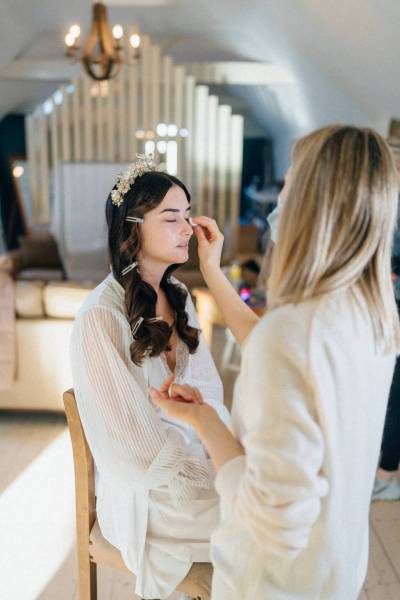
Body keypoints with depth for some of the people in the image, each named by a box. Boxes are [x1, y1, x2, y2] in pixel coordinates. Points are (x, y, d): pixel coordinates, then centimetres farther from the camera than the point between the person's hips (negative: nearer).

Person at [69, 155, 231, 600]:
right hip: (145, 485, -6)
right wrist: (216, 480, -15)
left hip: (195, 458, 6)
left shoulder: (177, 296, 3)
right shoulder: (101, 316, -20)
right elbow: (130, 433, -18)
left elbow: (208, 384, 6)